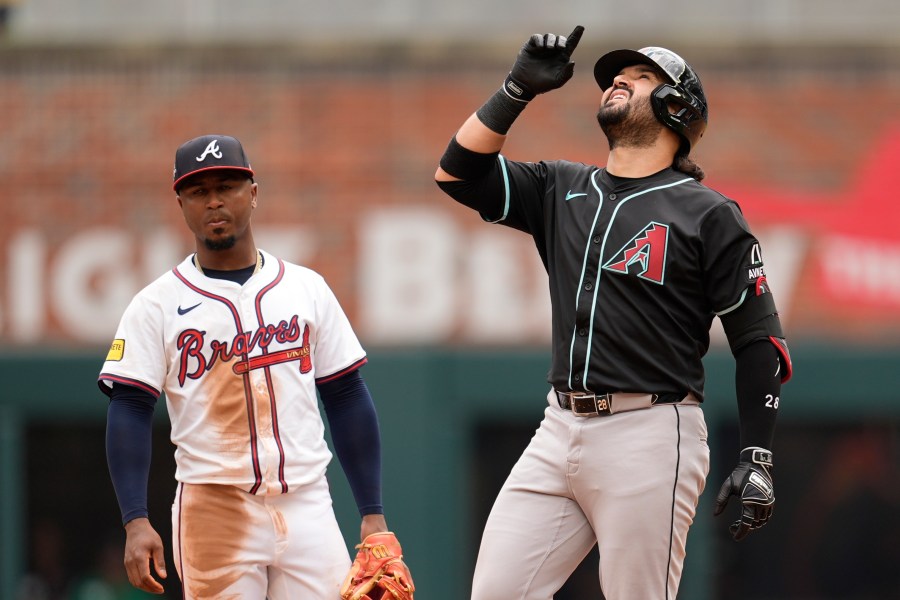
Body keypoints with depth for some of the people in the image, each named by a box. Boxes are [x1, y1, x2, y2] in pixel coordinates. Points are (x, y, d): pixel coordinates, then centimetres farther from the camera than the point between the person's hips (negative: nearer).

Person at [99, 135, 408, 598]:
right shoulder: (157, 305, 3)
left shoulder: (305, 288, 11)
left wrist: (372, 513, 5)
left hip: (305, 507, 2)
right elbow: (129, 413, -2)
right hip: (213, 509, -2)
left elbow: (347, 399, 11)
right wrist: (136, 523, -15)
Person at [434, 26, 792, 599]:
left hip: (649, 438, -6)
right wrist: (520, 89, 0)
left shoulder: (708, 214, 0)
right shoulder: (561, 189, 16)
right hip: (560, 431, 6)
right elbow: (458, 171, 8)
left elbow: (759, 342, -2)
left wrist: (758, 459, -11)